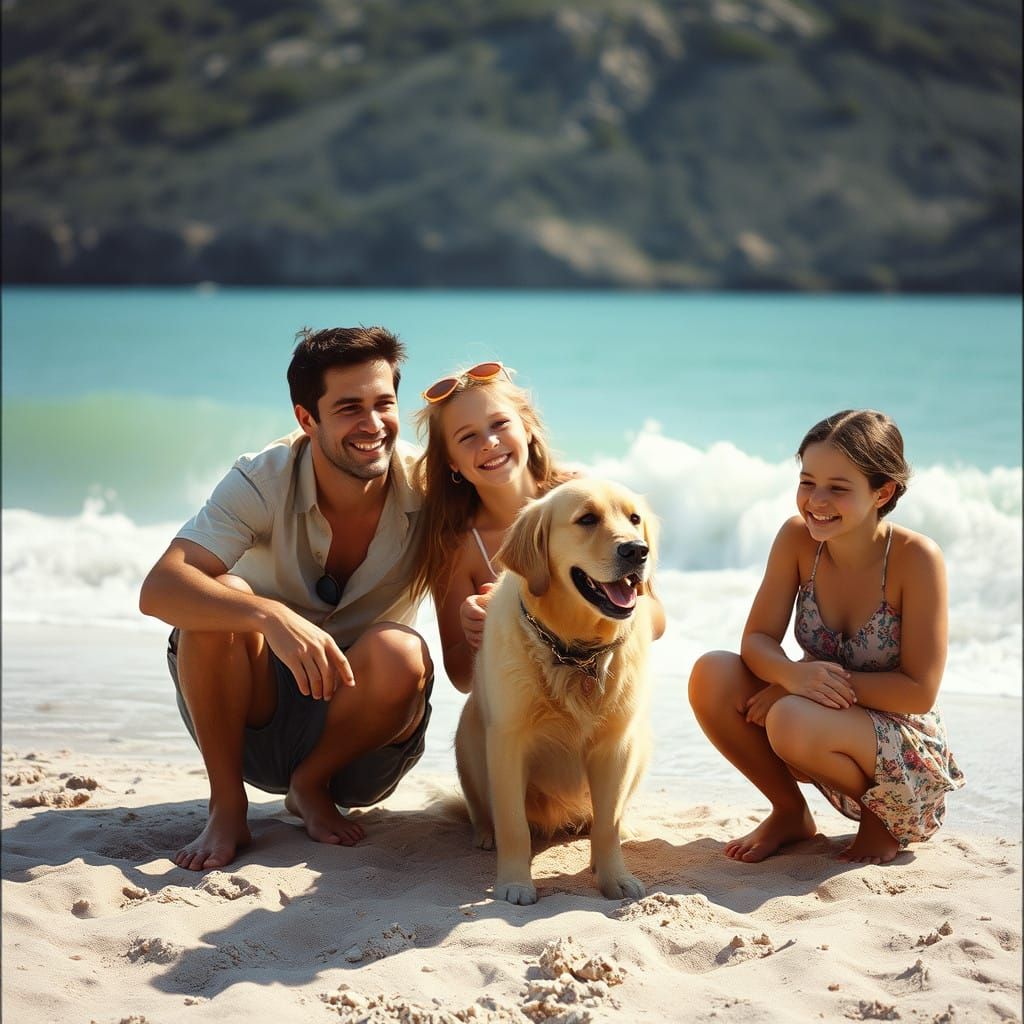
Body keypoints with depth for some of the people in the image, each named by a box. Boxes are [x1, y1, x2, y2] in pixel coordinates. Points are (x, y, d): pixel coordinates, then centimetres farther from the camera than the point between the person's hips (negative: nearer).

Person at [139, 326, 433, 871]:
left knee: (399, 654, -31)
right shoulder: (262, 483, -19)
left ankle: (311, 786, -2)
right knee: (219, 601, -29)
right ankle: (227, 805, -13)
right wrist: (271, 615, -48)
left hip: (356, 724, 1)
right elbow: (158, 590, -31)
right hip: (251, 712, 0)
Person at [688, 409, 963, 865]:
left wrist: (827, 678, -23)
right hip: (833, 728, 5)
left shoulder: (917, 558, -21)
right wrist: (793, 675, -30)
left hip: (908, 755, -5)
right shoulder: (797, 538, -8)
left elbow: (919, 691, -20)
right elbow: (756, 639, -8)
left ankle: (884, 820, -2)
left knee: (793, 721, -35)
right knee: (711, 676, -19)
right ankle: (791, 814, 5)